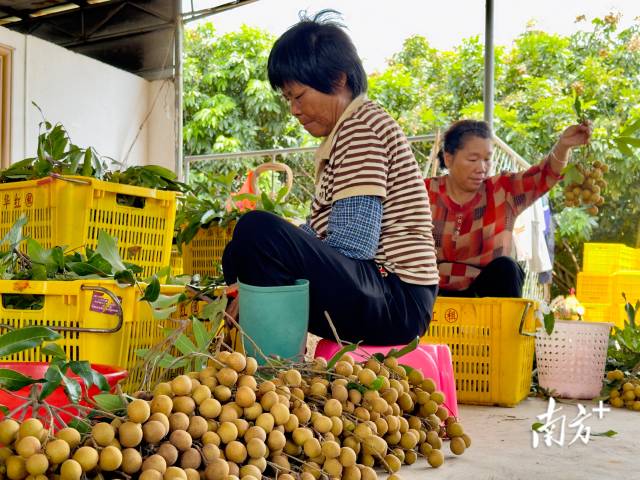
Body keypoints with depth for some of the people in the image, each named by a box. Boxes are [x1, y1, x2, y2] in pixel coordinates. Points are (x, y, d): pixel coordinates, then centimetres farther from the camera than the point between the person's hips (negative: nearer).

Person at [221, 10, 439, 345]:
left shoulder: (360, 127, -12)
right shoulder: (348, 130, 20)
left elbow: (352, 245, -22)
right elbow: (322, 232, 15)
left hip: (397, 301, -11)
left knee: (255, 232, -29)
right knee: (237, 255, 23)